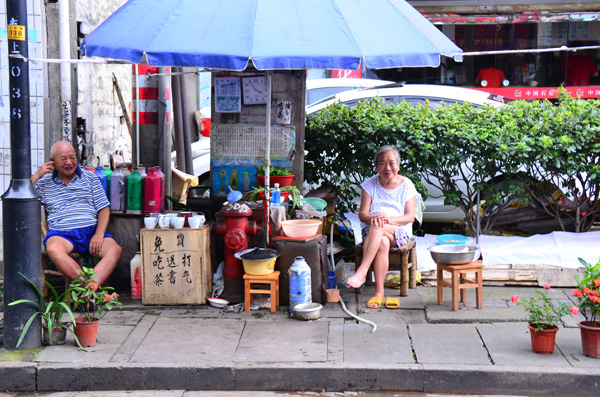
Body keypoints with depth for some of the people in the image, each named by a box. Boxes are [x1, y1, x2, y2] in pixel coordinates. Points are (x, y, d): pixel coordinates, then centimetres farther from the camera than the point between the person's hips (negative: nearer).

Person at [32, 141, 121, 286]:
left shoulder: (90, 177, 17)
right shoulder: (44, 182, 16)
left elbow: (104, 208, 11)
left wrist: (99, 234, -6)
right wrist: (36, 176, 1)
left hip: (91, 231, 1)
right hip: (60, 233, -1)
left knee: (115, 250, -30)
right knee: (53, 249, -38)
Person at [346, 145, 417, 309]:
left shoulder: (406, 185, 4)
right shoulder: (370, 184, 7)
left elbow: (410, 216, -3)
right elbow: (362, 214, 0)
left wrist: (388, 219, -22)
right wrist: (373, 218, -25)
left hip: (399, 233, -1)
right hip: (372, 231, 1)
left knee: (377, 228, -36)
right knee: (383, 242, -36)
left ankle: (362, 271, -42)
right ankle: (379, 292, -39)